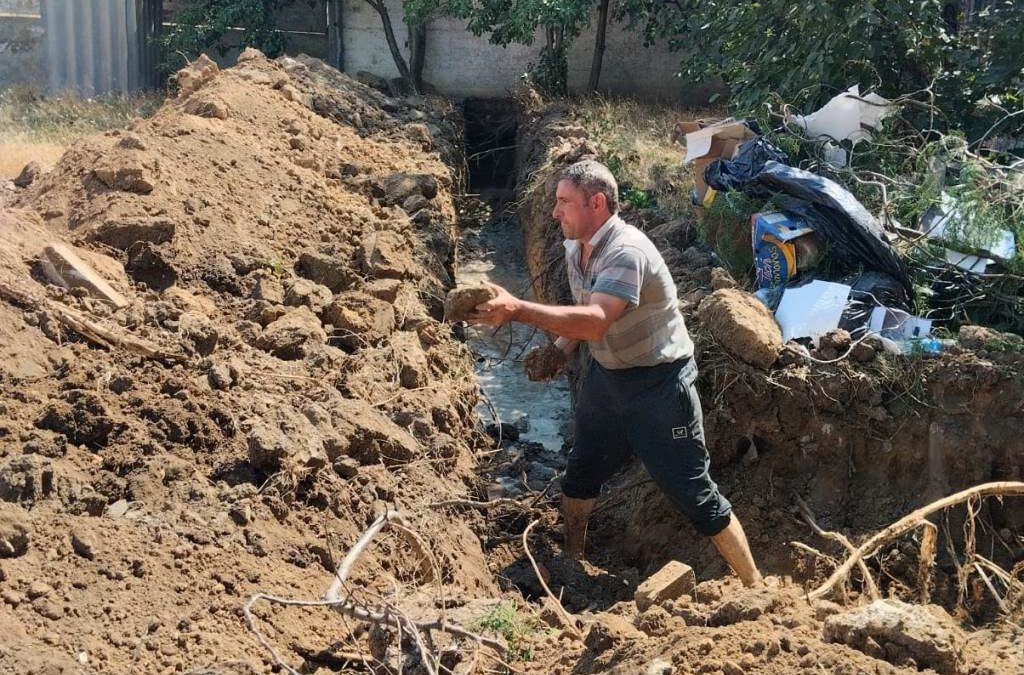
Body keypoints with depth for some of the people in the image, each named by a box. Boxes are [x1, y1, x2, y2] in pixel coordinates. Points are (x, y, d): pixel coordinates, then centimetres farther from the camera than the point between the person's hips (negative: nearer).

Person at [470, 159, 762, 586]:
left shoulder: (627, 251, -29)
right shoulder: (575, 248, 0)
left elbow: (595, 321, -42)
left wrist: (517, 310, -46)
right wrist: (561, 348, -2)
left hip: (658, 382, -9)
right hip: (606, 375, 9)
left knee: (693, 491, -5)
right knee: (581, 471, 23)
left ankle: (755, 587, 9)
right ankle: (571, 559, 47)